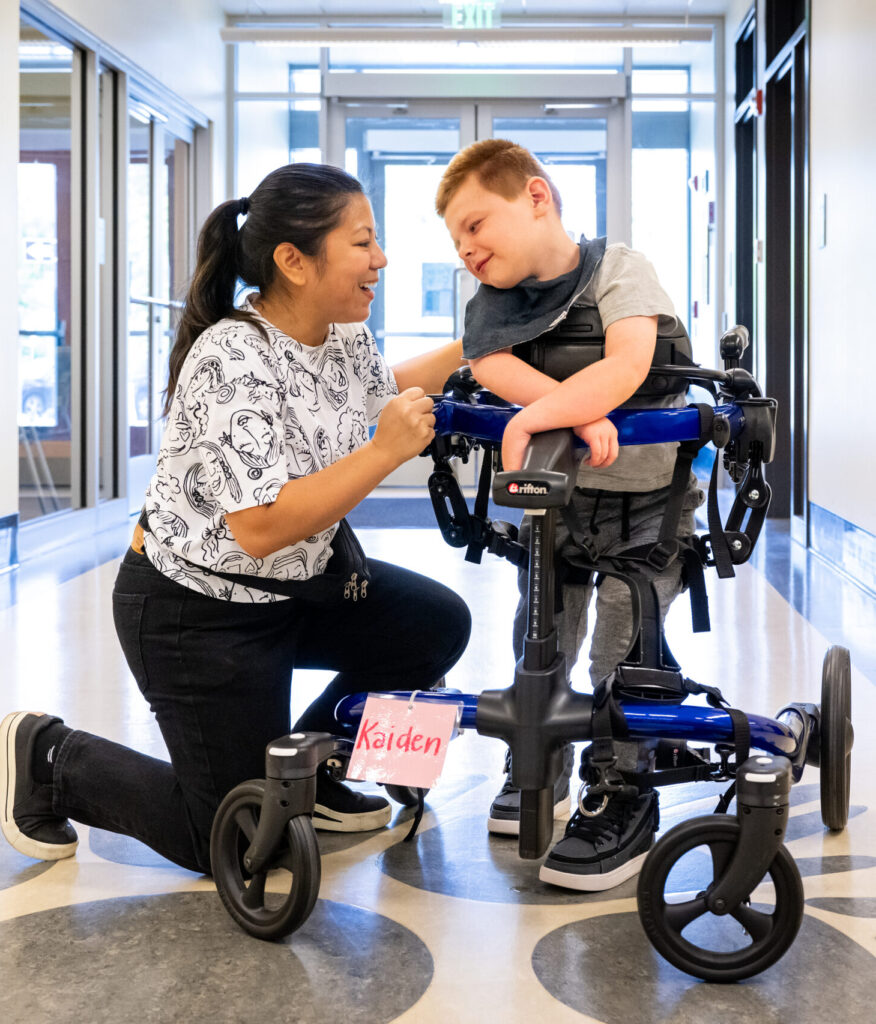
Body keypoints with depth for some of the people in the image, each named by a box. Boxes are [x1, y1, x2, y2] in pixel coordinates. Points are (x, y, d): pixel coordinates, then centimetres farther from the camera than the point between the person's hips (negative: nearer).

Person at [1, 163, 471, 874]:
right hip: (196, 613, -9)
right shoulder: (232, 361, -29)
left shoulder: (345, 335, -2)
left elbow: (382, 390, 23)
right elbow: (261, 527, -35)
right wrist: (386, 452, -36)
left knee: (438, 626, -1)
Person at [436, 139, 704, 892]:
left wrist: (537, 414, -39)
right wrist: (577, 409, -34)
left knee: (621, 646, -12)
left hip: (647, 494, -5)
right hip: (555, 491, 5)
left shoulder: (617, 270, -13)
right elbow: (491, 365, -19)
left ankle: (624, 806, 0)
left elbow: (627, 363, -29)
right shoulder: (494, 299, 1)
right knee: (539, 637, 6)